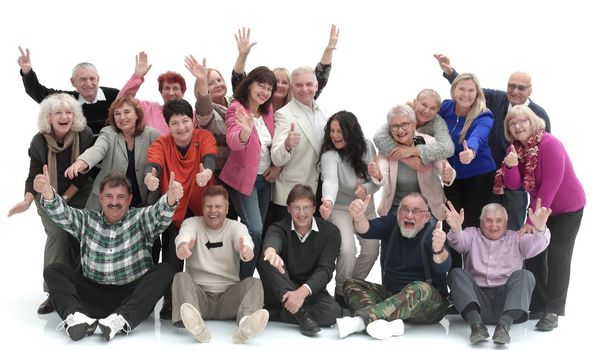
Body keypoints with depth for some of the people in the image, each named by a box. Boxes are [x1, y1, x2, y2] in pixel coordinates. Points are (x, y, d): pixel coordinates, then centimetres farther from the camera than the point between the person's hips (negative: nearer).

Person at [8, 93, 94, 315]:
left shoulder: (85, 136, -16)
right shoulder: (39, 142, -13)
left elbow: (84, 173, -11)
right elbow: (33, 177, -12)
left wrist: (65, 198, -12)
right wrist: (27, 201, -29)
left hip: (79, 196, 0)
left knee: (79, 239, -11)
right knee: (58, 235, -18)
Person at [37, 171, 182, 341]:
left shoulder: (141, 219, 5)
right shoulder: (87, 220, 12)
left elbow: (160, 213, -15)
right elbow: (62, 214, -5)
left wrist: (171, 197, -40)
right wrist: (47, 192, -28)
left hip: (133, 296, -2)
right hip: (94, 295, 2)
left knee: (165, 270, -24)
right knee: (53, 270, -11)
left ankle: (121, 319, -42)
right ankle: (76, 317, -39)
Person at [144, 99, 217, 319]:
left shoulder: (204, 138, -8)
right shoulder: (161, 144, -7)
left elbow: (209, 158, -28)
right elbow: (153, 163, -27)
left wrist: (207, 172, -53)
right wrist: (150, 177, -52)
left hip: (201, 208, 0)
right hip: (173, 209, 0)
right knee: (172, 254, -10)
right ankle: (170, 300, -1)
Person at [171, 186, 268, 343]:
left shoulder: (236, 226, 7)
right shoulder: (192, 222, 6)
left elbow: (243, 238, -19)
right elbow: (185, 233, -19)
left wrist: (246, 249, -46)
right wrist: (182, 245, -46)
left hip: (228, 295, 0)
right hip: (199, 293, 0)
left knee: (254, 283, -24)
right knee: (181, 277, -26)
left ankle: (245, 324, -55)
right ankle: (196, 325, -54)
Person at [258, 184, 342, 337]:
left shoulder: (330, 232, -3)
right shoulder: (279, 228, -3)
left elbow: (325, 270, -15)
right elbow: (272, 239, -29)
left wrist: (302, 292, -34)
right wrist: (270, 250, -56)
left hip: (311, 291, 1)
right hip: (279, 294, 0)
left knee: (333, 312, -32)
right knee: (268, 260, -28)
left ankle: (267, 314, -26)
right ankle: (301, 313, -34)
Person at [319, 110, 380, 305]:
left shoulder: (367, 148, -11)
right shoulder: (330, 155, -25)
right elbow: (330, 180, -44)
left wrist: (366, 189, -28)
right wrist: (328, 201, -64)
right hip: (340, 209, -5)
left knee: (372, 250, 4)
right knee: (347, 251, -21)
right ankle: (341, 292, 6)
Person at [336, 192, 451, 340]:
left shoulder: (433, 232, -9)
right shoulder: (391, 222, 4)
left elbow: (443, 268, -27)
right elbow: (367, 230, -16)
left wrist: (439, 249, -50)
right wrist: (358, 217, -40)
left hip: (429, 303, -4)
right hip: (390, 294, 5)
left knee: (421, 289, -35)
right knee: (351, 285, -12)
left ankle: (361, 320, -48)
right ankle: (387, 323, -41)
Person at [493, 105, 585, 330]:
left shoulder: (549, 144, -24)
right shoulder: (515, 149, -3)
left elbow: (551, 184, -27)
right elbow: (513, 185, -9)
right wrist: (510, 166, -31)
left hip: (568, 208, -7)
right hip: (540, 209, 7)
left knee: (557, 257, -8)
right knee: (534, 255, 6)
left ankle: (553, 311, -3)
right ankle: (538, 305, 17)